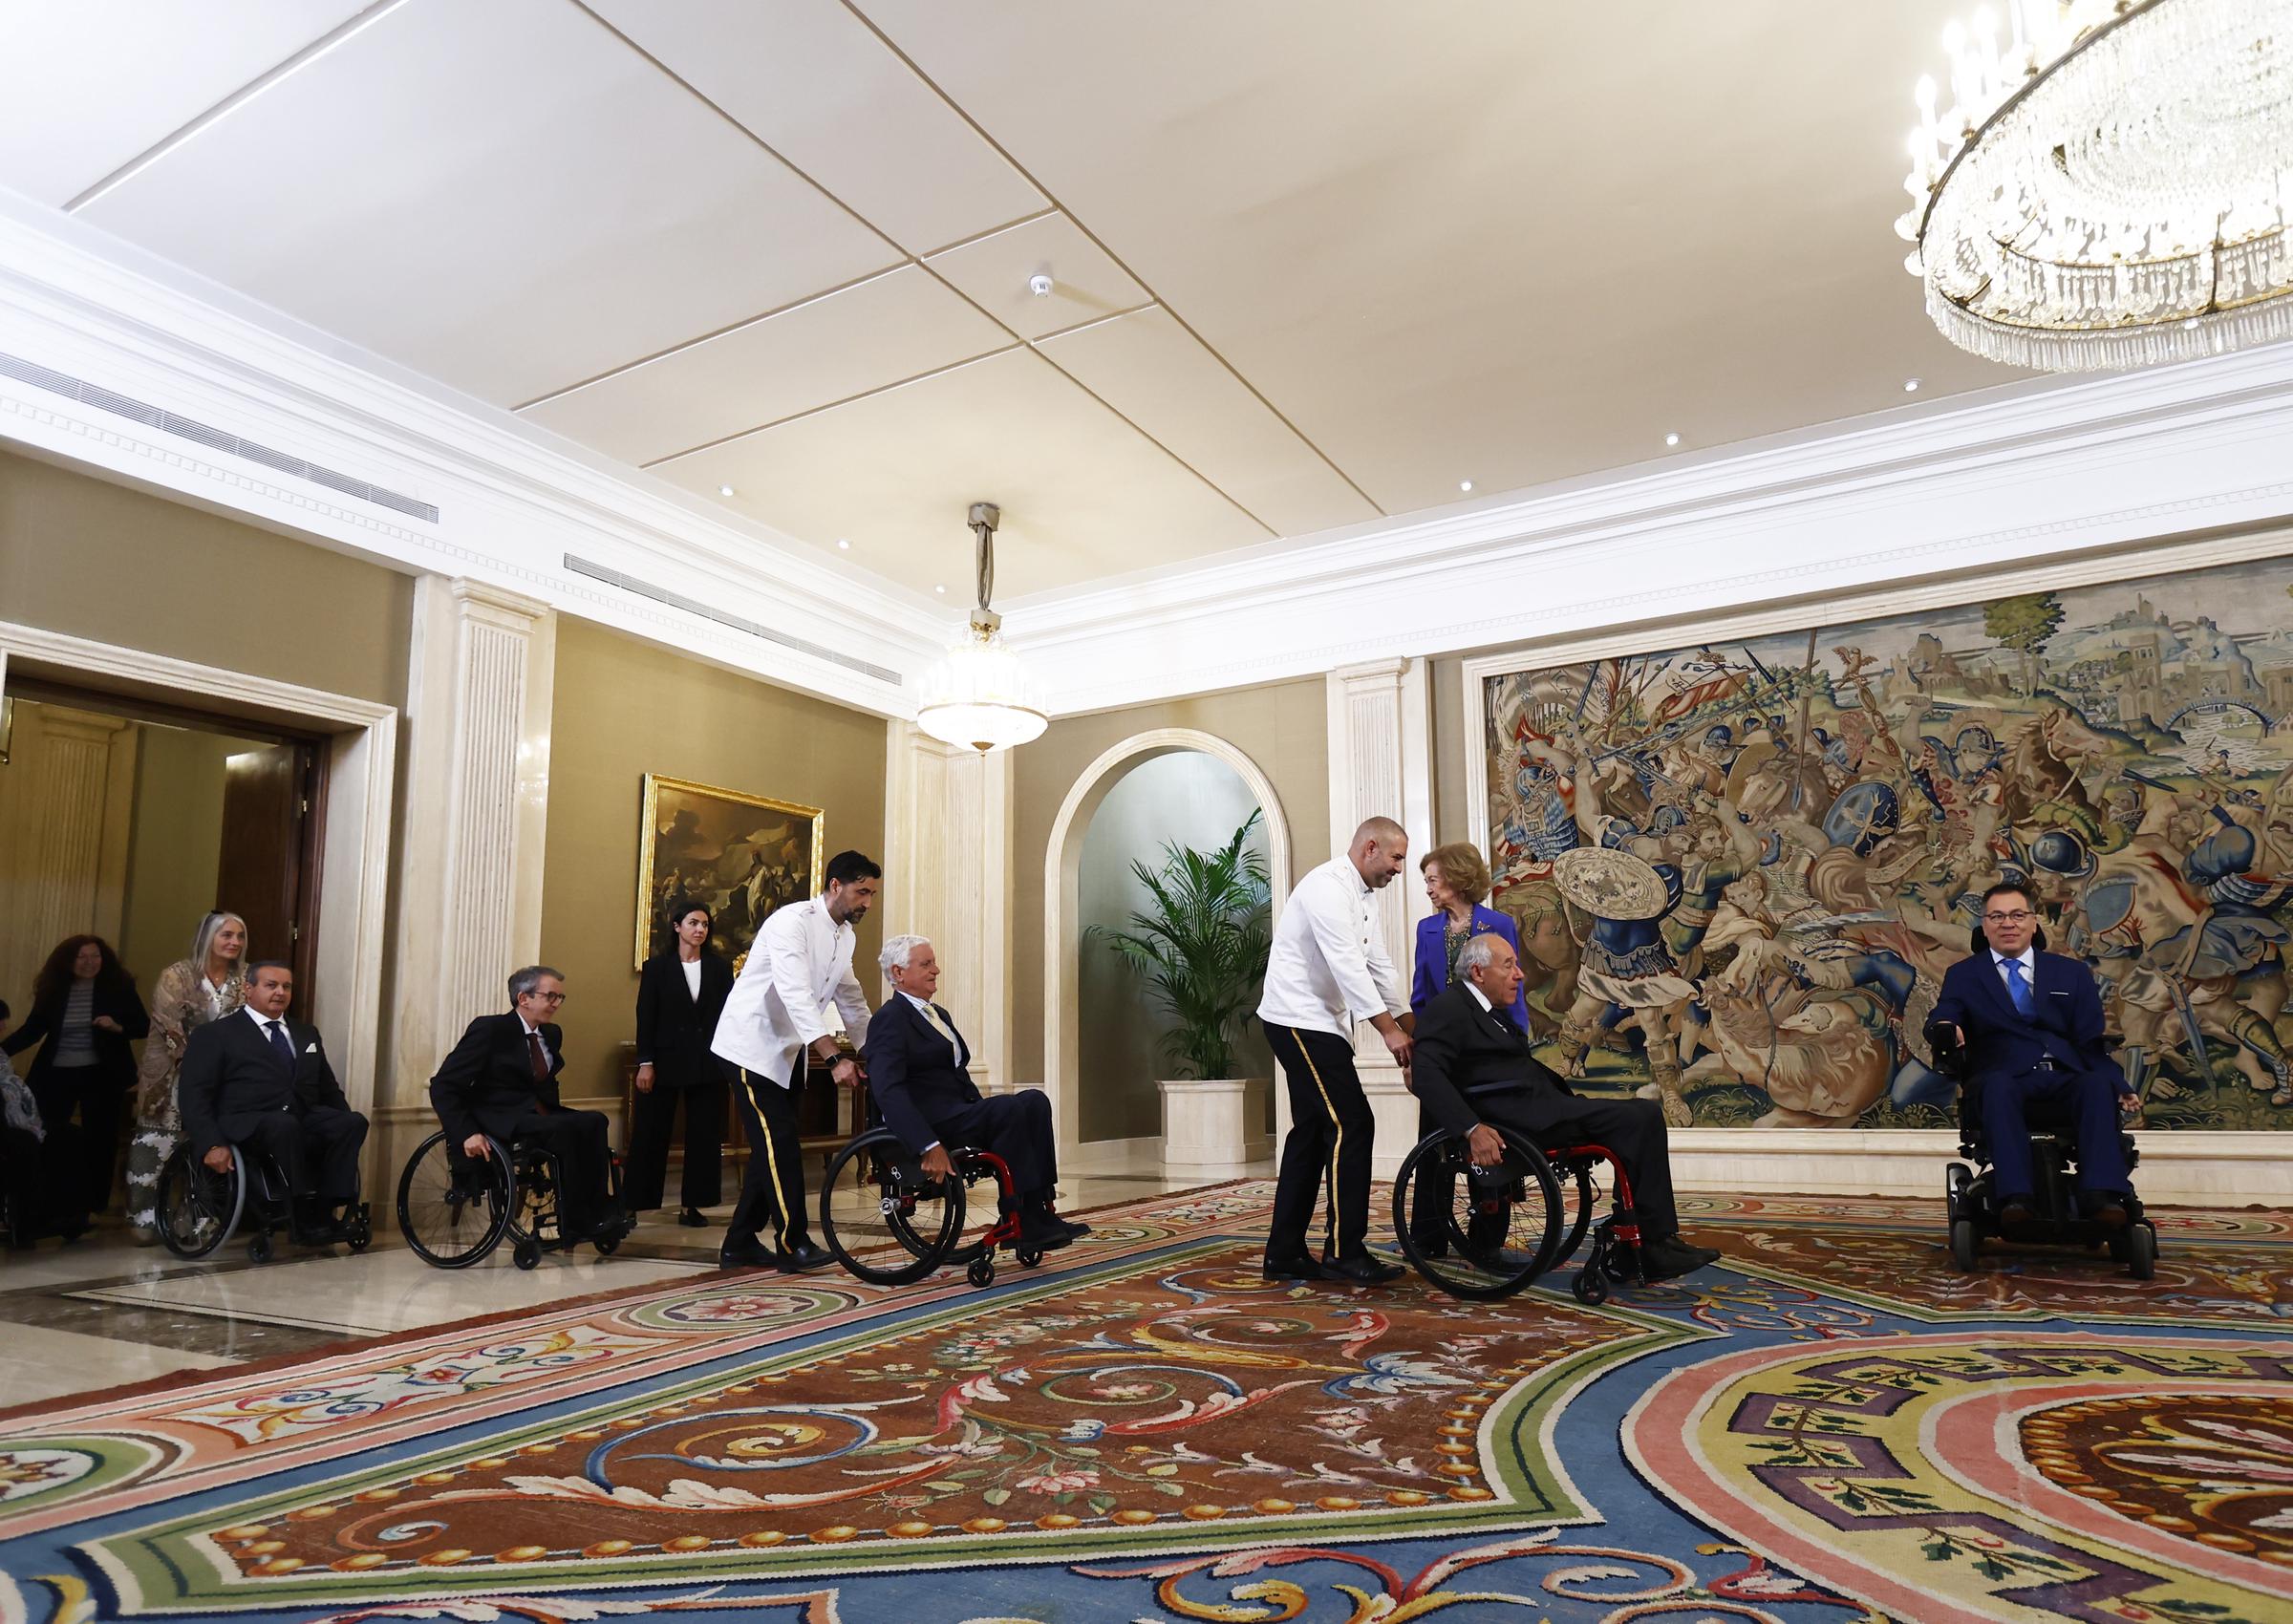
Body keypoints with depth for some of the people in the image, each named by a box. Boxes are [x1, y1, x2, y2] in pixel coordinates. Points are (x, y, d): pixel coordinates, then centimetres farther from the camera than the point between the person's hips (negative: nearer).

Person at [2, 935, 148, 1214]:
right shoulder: (53, 989, 0)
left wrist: (118, 1027, -21)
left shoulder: (118, 987, -4)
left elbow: (144, 1026, -3)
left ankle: (94, 1206, 16)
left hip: (102, 1075, -2)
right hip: (56, 1074, 2)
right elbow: (33, 1029, 3)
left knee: (99, 1140, 6)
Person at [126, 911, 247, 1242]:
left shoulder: (241, 983, 7)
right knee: (158, 1142, -3)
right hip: (172, 1073, -4)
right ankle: (144, 1219, 5)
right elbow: (168, 1027, -11)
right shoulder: (177, 975, -7)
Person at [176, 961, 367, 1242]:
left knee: (354, 1122, -26)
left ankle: (326, 1210, -29)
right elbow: (193, 1095, 0)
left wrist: (345, 1128, 5)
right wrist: (212, 1145, -16)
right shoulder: (215, 1035, 10)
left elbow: (329, 1090, 25)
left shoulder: (307, 1034, 26)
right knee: (285, 1125, -39)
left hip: (307, 1122, 5)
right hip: (246, 1125, -5)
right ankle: (305, 1215, -30)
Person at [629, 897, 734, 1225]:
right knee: (651, 1133, 3)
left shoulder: (720, 966, 6)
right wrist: (645, 1063, -8)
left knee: (704, 1135, 4)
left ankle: (692, 1204, 12)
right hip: (667, 1060, -2)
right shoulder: (657, 966, 2)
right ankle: (633, 1203, 12)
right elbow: (645, 1017, -1)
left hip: (708, 1062, 2)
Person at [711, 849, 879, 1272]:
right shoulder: (793, 922, -21)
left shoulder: (844, 935, 7)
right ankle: (793, 1244, -2)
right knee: (779, 1142, -11)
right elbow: (796, 995, -33)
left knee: (773, 1146, 9)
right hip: (752, 1046, -9)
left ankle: (740, 1244, 19)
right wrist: (835, 1058, -38)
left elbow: (851, 999, 17)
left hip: (788, 1051, 9)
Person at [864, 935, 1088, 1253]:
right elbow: (888, 1092, -21)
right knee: (1009, 1107, -29)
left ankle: (1039, 1211, -18)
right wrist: (930, 1147, -30)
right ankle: (1017, 1221, -22)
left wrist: (984, 1112, 6)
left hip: (960, 1113, 9)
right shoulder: (889, 1019, -9)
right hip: (929, 1123, -9)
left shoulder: (938, 1015, 22)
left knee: (1034, 1101, -14)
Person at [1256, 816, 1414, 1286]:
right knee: (1351, 1125, -11)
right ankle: (1344, 1251, -5)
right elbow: (1346, 964, -23)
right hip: (1299, 1019, -10)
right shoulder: (1328, 887, -17)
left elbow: (1378, 964, 16)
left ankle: (1284, 1254, 15)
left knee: (1312, 1133, 10)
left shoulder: (1364, 896, 15)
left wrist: (1410, 1027, 10)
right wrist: (1388, 1029, -22)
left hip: (1319, 1024, 10)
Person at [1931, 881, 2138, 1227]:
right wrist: (1945, 1029, -27)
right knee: (1998, 1085, -37)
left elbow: (2092, 1043, 15)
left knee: (2099, 1084, -31)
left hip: (2066, 1078, 2)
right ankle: (2015, 1197, -48)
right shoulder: (1962, 975, 18)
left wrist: (2121, 1089, -2)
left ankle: (2102, 1195, -42)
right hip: (2003, 1079, -2)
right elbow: (1943, 1018, -1)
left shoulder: (2072, 974, 23)